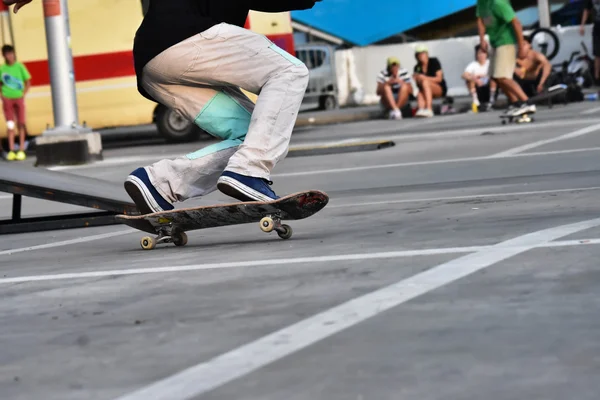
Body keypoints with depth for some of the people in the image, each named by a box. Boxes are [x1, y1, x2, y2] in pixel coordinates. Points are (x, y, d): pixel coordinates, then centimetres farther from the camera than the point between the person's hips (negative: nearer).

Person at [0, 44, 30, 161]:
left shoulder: (19, 66, -3)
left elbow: (28, 83, 3)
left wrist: (23, 95, -7)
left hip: (19, 98, -1)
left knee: (20, 125, 2)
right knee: (10, 125, 0)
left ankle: (21, 150, 6)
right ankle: (11, 151, 1)